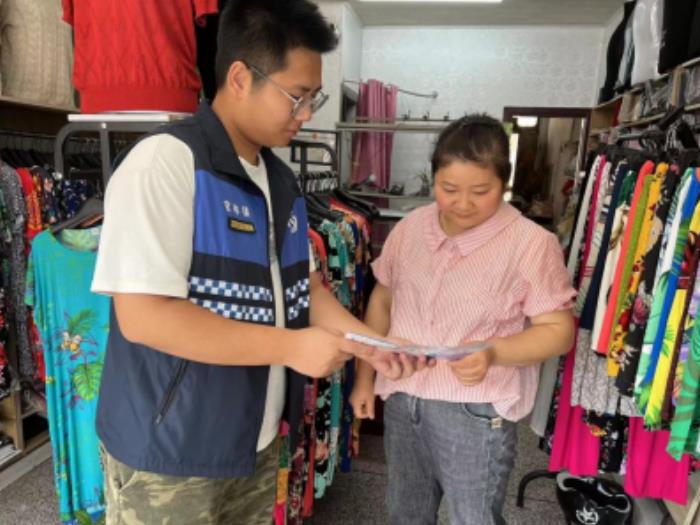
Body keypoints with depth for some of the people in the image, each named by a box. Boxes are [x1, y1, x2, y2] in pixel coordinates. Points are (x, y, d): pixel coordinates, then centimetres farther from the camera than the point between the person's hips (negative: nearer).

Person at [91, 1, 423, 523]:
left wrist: (369, 342, -4)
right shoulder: (166, 162, -20)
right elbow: (142, 316, -26)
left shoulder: (281, 180, 4)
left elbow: (302, 283, 9)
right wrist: (292, 347, -24)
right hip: (169, 448, -7)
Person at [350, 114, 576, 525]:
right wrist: (365, 378, 9)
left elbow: (559, 330, -10)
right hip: (401, 399, 5)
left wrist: (493, 353, -28)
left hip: (475, 411, -4)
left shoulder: (532, 243, -14)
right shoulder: (410, 227, -1)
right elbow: (382, 302, 9)